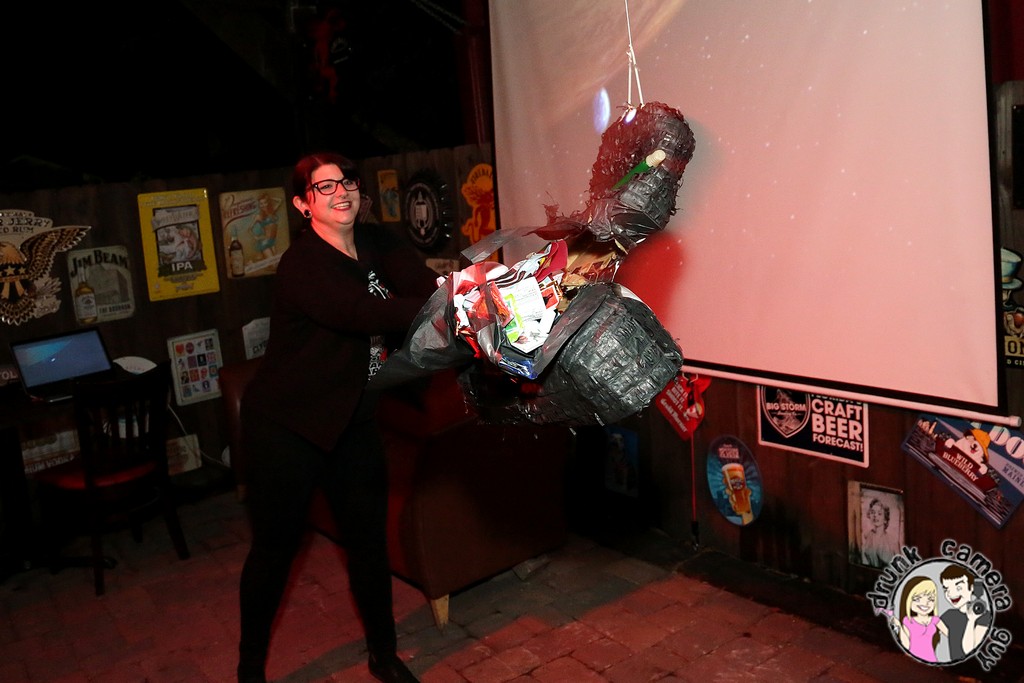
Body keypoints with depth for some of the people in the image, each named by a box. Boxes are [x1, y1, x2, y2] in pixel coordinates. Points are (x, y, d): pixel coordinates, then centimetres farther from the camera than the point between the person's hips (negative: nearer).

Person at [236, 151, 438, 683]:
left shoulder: (378, 244, 0)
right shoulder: (301, 265, -21)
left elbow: (424, 284, -17)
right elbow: (366, 314, -35)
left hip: (354, 420, 6)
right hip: (287, 424, -6)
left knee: (368, 537, 13)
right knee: (276, 544, 7)